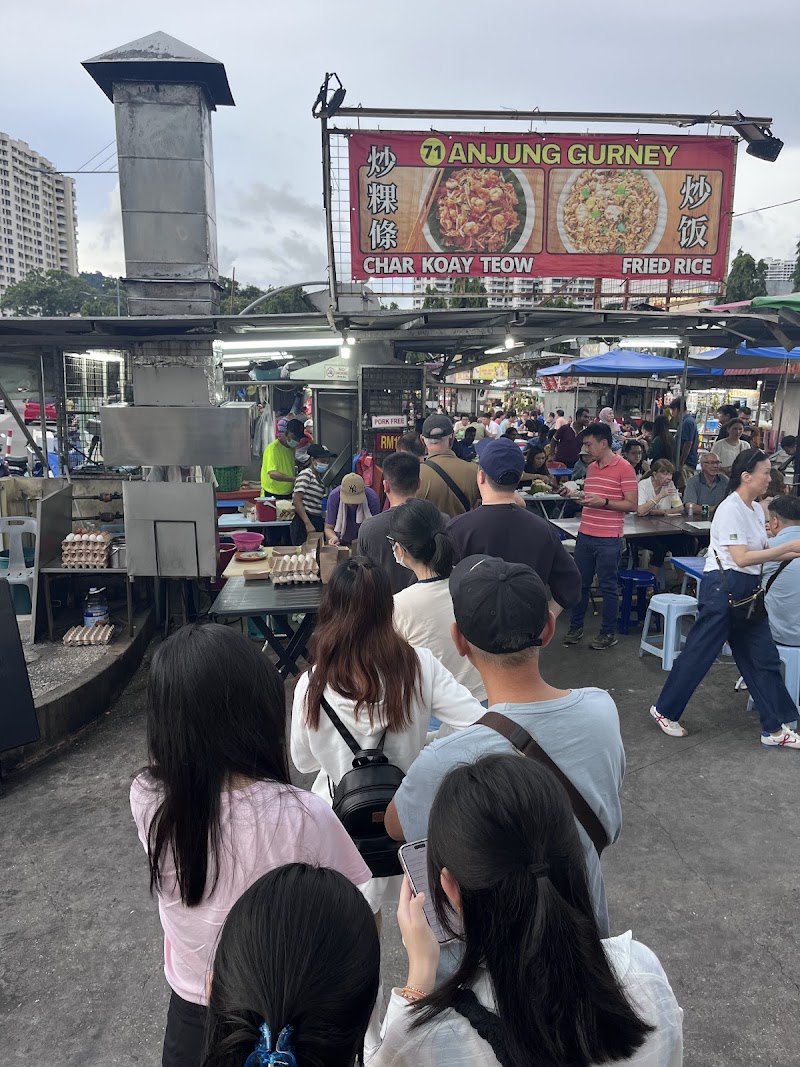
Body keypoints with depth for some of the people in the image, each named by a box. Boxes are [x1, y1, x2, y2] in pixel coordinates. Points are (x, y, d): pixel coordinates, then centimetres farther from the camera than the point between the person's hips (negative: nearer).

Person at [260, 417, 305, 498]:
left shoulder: (292, 448, 9)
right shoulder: (273, 448, -16)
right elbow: (272, 474, -29)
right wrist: (295, 479, -37)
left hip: (288, 494, 7)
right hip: (272, 495, -7)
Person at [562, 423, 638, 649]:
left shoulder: (624, 468, -9)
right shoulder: (591, 467, 12)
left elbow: (632, 504, -11)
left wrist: (603, 502, -21)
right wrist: (575, 495, 4)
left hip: (609, 539, -7)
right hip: (585, 535, 7)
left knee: (608, 586, 4)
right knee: (580, 583, 13)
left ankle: (608, 633, 17)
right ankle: (576, 627, 25)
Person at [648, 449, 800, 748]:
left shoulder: (756, 510, 11)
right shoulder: (730, 509, -16)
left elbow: (760, 553, 12)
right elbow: (741, 558, -22)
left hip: (748, 590, 9)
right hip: (723, 587, -9)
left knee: (764, 657, 11)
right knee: (700, 653, 1)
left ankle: (774, 729, 21)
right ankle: (664, 710, 17)